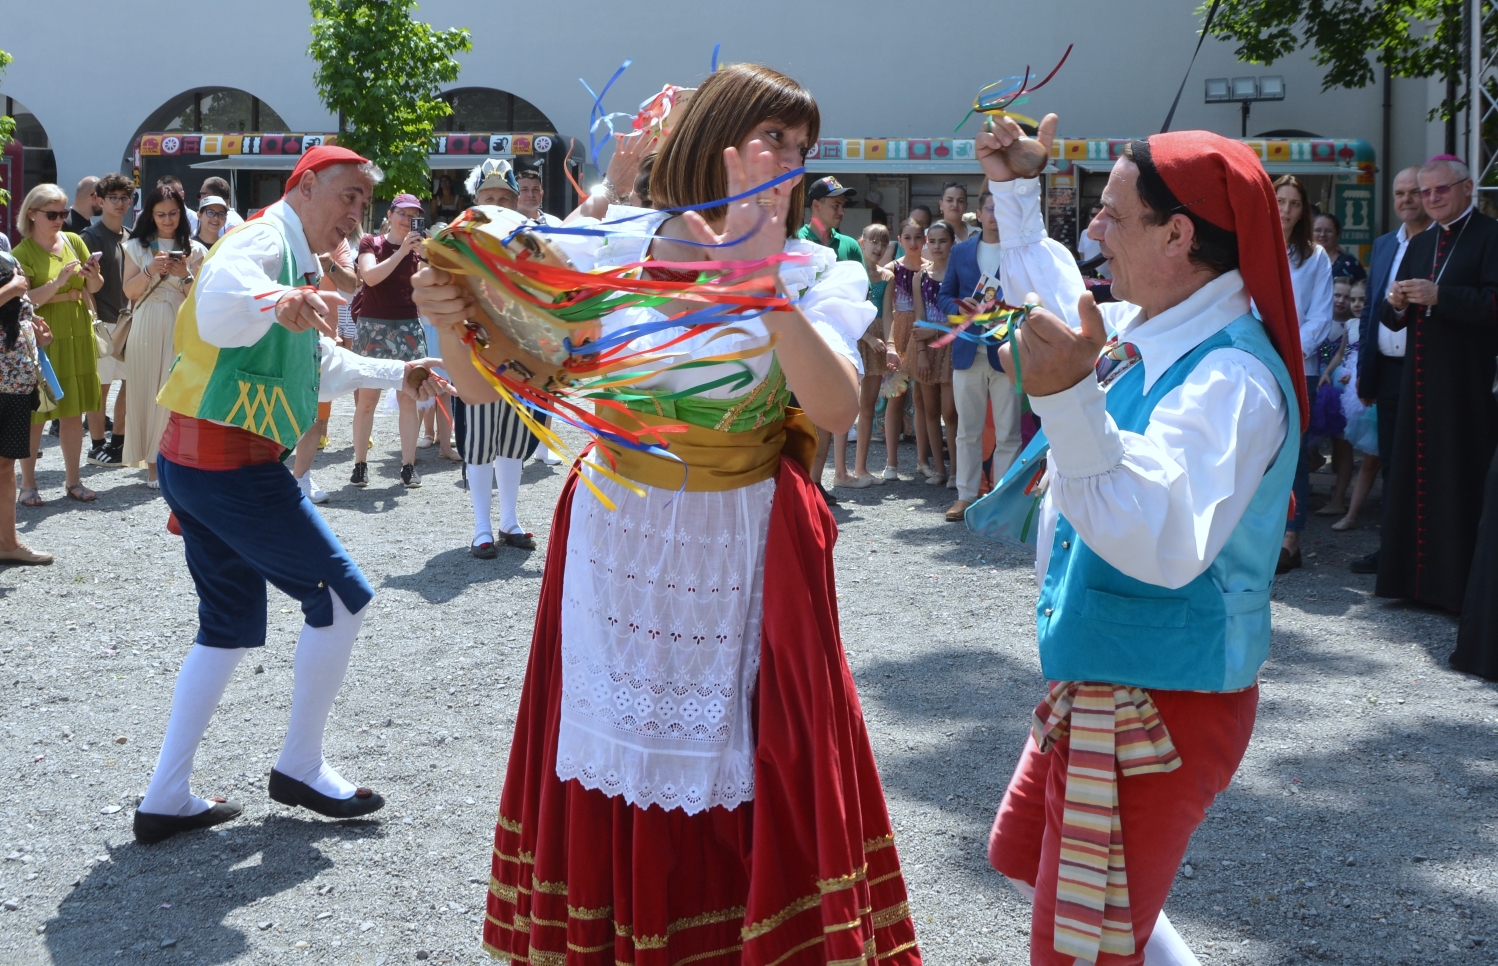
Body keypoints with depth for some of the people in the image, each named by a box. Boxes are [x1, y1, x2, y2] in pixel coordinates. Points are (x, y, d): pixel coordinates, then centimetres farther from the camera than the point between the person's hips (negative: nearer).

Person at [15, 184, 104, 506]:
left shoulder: (74, 241, 7)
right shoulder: (22, 252, -6)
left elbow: (95, 288, 10)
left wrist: (91, 276, -12)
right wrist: (58, 283, -25)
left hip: (77, 335, 4)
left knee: (74, 410, 8)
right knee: (35, 413, 0)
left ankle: (73, 480, 18)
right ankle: (28, 484, 9)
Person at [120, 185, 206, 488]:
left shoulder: (194, 250, 9)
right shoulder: (137, 246, 10)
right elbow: (129, 291, 2)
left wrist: (185, 275, -12)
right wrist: (150, 270, -14)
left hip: (181, 328, 0)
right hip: (147, 327, 0)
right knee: (147, 391, -3)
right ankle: (152, 462, 1)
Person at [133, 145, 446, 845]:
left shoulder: (293, 262, 22)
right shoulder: (265, 239, -12)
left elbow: (320, 364, 37)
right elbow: (221, 286, -38)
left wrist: (395, 374, 37)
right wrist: (276, 301, -59)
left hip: (192, 463, 11)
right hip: (232, 464, -11)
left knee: (231, 625, 16)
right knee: (342, 598, -1)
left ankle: (166, 800, 17)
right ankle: (300, 769, 10)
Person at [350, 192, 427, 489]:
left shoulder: (419, 248, 8)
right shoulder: (371, 243, 3)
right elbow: (370, 276, -15)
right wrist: (401, 252, -19)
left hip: (407, 328, 2)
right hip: (373, 327, -2)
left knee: (408, 399, 0)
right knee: (366, 399, -2)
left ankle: (409, 465, 3)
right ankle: (360, 464, 4)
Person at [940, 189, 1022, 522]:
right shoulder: (961, 252, 13)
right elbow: (944, 295, 14)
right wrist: (960, 308, -8)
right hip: (968, 353, 3)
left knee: (1008, 433, -1)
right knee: (967, 431, 7)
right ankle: (966, 496, 14)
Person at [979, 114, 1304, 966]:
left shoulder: (1232, 377, -27)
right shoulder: (1142, 333, 2)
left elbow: (1166, 543, -42)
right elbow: (1063, 309, 27)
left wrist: (1071, 400, -52)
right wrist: (1015, 192, 29)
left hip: (1161, 705, -10)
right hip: (1099, 689, 10)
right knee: (1029, 857, 28)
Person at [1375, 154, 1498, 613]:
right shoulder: (1419, 245, 18)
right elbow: (1393, 320, 17)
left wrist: (1439, 296, -22)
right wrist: (1397, 304, -5)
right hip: (1420, 381, 7)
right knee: (1415, 479, 8)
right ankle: (1417, 578, 15)